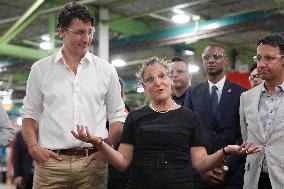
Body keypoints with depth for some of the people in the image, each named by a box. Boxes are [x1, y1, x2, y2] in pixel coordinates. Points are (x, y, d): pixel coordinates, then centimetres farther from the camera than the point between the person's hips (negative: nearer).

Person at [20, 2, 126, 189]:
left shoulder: (107, 70, 8)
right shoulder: (41, 69, 8)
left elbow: (117, 117, 11)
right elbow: (30, 115, 12)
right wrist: (33, 147, -3)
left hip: (92, 161, 1)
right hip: (51, 161, 0)